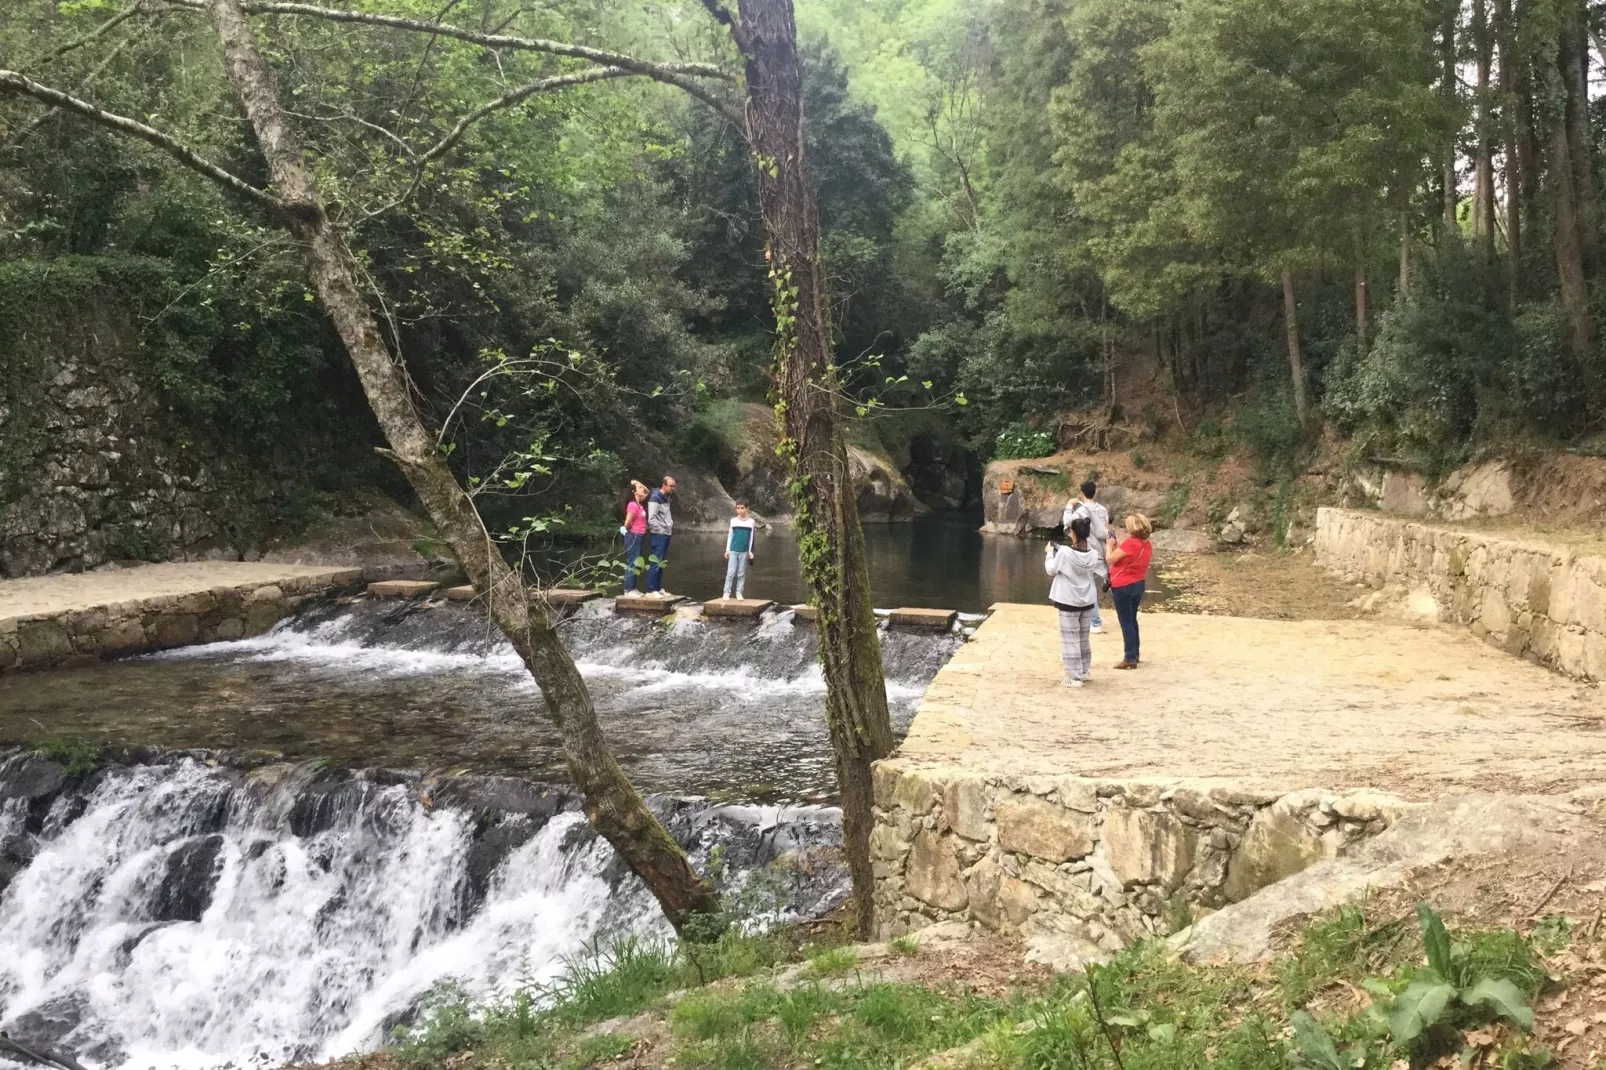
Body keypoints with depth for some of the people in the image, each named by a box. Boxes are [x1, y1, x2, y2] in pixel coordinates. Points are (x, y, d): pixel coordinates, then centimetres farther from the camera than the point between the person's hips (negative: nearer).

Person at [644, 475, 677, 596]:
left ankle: (658, 588, 18)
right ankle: (651, 590, -7)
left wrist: (670, 526, 6)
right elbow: (651, 518, -18)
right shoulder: (655, 497, -13)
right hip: (658, 535, -9)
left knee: (661, 563, 12)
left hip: (666, 535, 9)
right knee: (655, 563, -9)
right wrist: (661, 529, -16)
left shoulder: (666, 497, 15)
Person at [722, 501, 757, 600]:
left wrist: (750, 551, 1)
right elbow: (730, 536, 8)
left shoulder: (751, 521, 2)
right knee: (731, 572, -4)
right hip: (733, 550, 0)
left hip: (744, 551, 0)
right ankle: (727, 592, -1)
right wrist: (727, 549, 3)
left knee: (741, 573, 4)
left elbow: (751, 537, 5)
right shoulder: (733, 521, 4)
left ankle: (739, 593, 10)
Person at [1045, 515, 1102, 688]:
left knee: (1070, 639, 3)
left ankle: (1075, 677, 4)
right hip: (1087, 602, 5)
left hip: (1068, 602, -5)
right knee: (1083, 638, 20)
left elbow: (1051, 570, -7)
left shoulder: (1064, 553, -20)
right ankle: (1085, 671, 29)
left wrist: (1050, 553, 11)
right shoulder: (1093, 554, -7)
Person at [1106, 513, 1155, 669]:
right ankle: (1134, 655, 25)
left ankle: (1130, 658, -3)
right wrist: (1118, 545, 6)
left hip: (1123, 586, -8)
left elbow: (1110, 558, -16)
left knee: (1126, 622, -3)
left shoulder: (1130, 543, -22)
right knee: (1132, 620, 18)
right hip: (1138, 585, 8)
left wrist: (1110, 545, 0)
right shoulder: (1148, 544, 4)